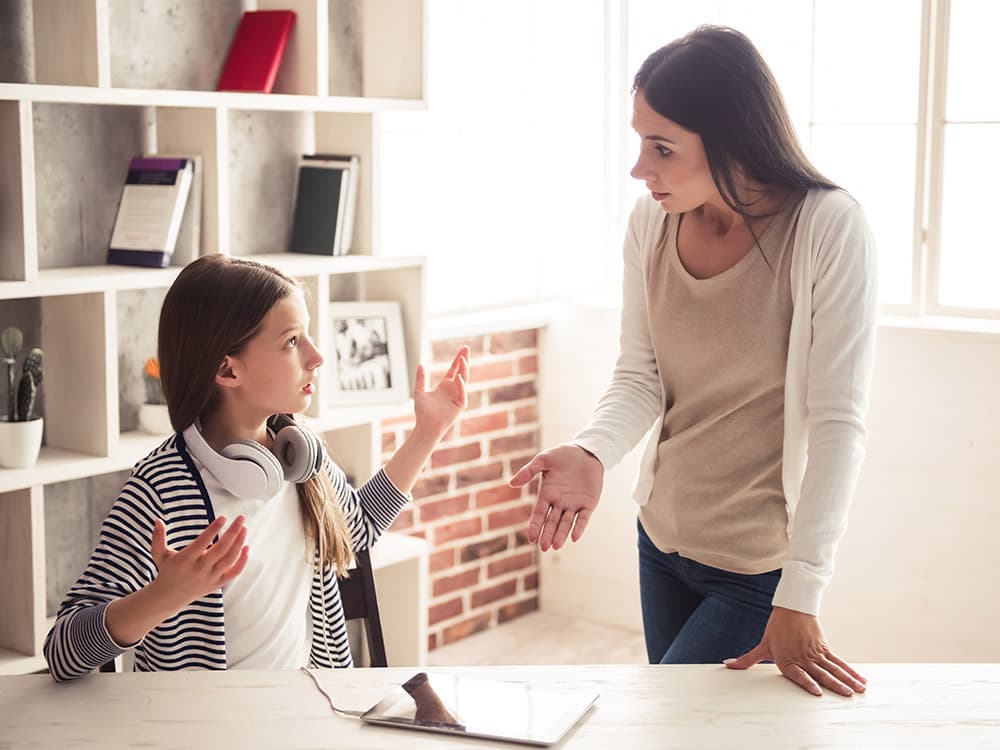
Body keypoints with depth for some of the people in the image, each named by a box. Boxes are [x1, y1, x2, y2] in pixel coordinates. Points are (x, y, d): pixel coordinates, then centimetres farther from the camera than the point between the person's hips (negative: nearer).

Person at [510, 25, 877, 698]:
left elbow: (838, 424, -22)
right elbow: (639, 377, -3)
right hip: (663, 541, 6)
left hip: (761, 566, -5)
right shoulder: (651, 221, -5)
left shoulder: (830, 228, -21)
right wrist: (593, 453, -26)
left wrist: (799, 600, -27)